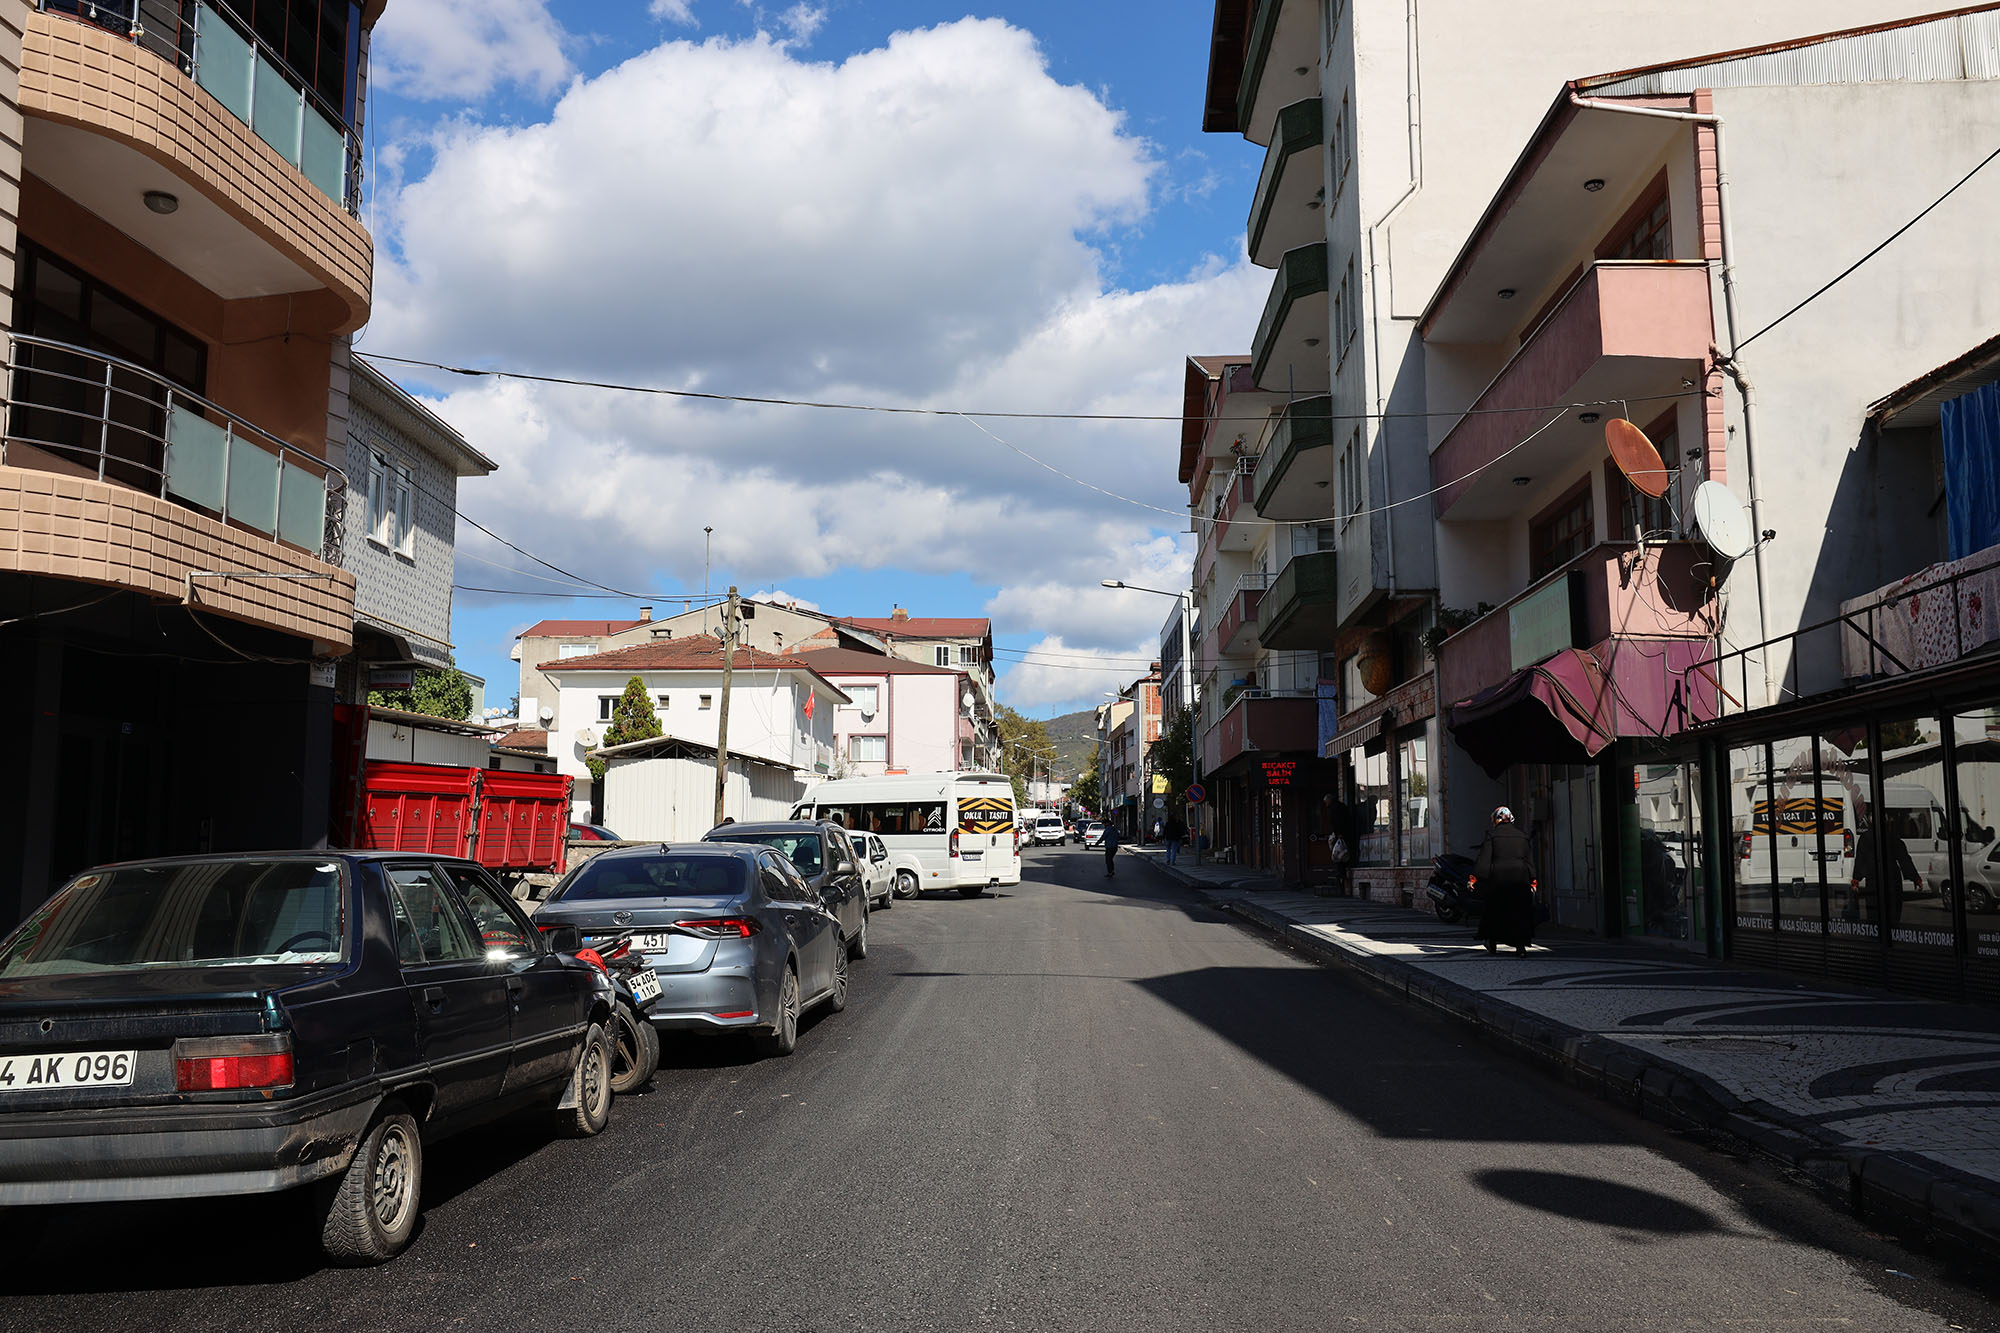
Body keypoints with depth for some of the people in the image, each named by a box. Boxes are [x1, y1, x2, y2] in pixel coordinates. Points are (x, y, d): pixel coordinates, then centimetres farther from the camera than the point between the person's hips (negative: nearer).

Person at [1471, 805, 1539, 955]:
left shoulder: (1492, 835, 2)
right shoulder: (1523, 836, 12)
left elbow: (1484, 859, -5)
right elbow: (1530, 861, 11)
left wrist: (1474, 877, -5)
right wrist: (1532, 881, 14)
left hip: (1497, 877, -2)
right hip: (1520, 879, 2)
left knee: (1493, 911, 10)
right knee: (1520, 911, 7)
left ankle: (1492, 944, 13)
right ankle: (1520, 944, -1)